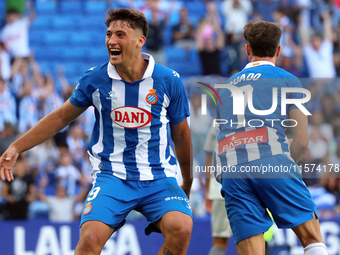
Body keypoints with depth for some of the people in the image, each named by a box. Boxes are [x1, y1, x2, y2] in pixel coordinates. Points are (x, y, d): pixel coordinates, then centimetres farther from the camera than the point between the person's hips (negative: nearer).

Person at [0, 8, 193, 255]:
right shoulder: (95, 79, -2)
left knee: (181, 229, -28)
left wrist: (188, 182, 22)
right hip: (112, 176, 0)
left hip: (159, 177, 0)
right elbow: (61, 117, 12)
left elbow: (181, 133, 11)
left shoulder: (168, 81, -3)